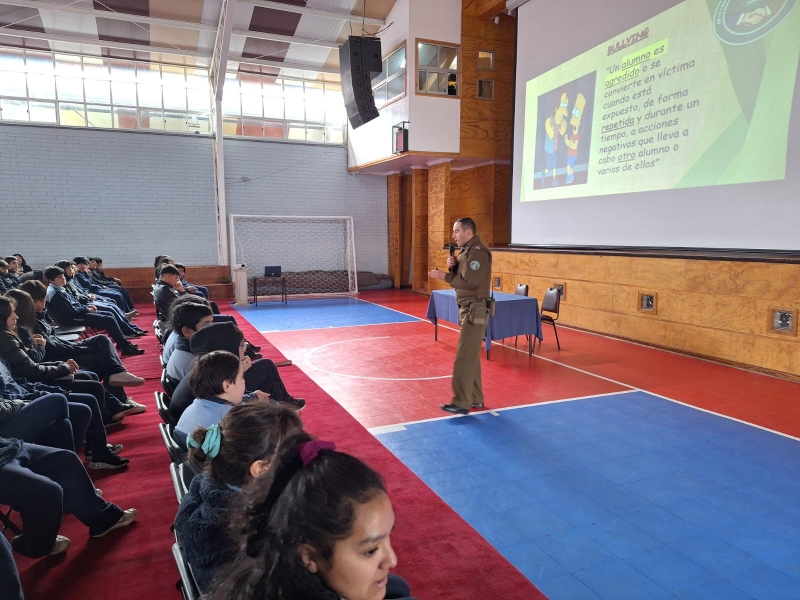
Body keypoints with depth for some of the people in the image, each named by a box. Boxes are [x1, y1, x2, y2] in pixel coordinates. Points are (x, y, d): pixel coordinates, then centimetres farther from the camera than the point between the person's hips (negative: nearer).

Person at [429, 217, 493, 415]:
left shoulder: (478, 252, -17)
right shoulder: (467, 251, 15)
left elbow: (470, 281, -25)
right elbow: (461, 276, 18)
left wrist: (444, 276, -18)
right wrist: (453, 265, -1)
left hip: (475, 310, -11)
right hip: (467, 309, 11)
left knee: (464, 357, -9)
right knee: (471, 356, 15)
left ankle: (462, 403, -5)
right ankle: (475, 398, 24)